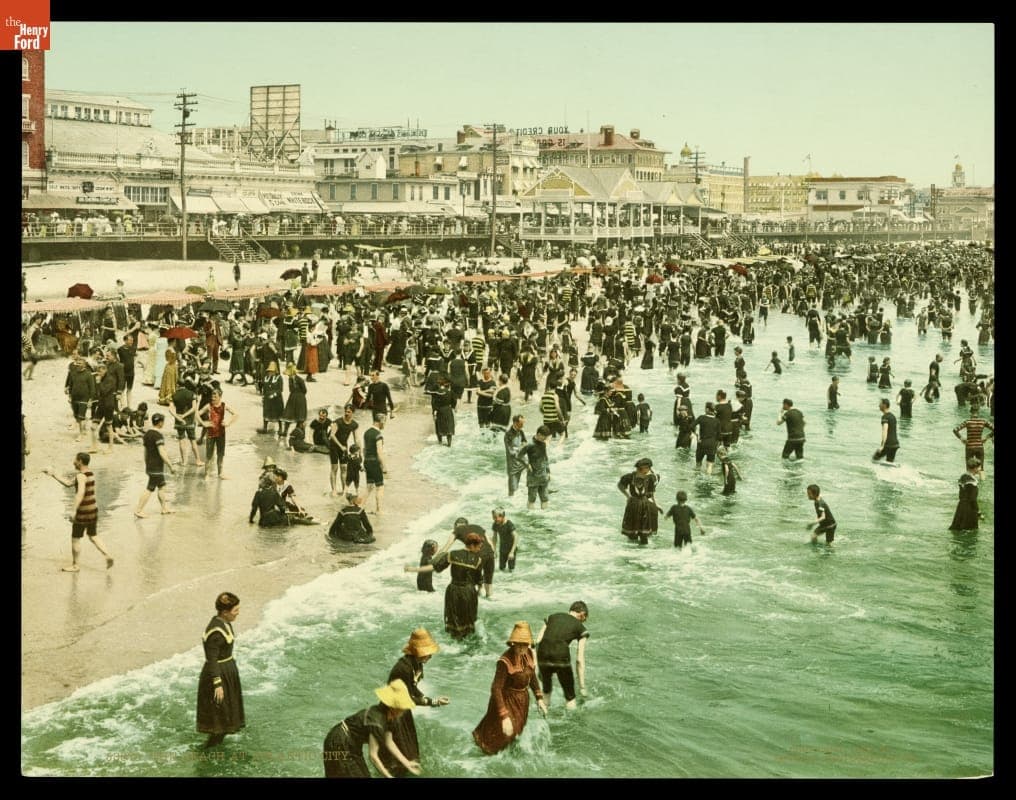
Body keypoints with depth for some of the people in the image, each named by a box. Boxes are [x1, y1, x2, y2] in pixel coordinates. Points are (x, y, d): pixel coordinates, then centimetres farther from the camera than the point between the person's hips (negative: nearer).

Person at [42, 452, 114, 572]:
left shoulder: (81, 476, -19)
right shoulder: (90, 473, 10)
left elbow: (80, 493, -32)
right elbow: (68, 483, 17)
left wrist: (73, 510, -34)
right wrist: (53, 474, 16)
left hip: (83, 512, -9)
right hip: (93, 508, 9)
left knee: (75, 539, 6)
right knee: (93, 536, 17)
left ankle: (75, 566, 16)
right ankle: (108, 556, 1)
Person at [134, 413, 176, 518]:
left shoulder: (147, 433, 8)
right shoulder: (158, 435, -20)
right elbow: (162, 453, -24)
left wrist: (146, 464, 24)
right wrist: (171, 466, -20)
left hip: (149, 465, 9)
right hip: (156, 468, -9)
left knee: (162, 486, 18)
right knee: (149, 489, -4)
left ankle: (165, 508, 27)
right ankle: (138, 510, -2)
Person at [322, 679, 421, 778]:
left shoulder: (389, 715, -5)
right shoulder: (376, 720, -31)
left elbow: (389, 742, 4)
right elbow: (373, 756, -29)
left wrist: (407, 764, 3)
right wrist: (389, 776, -24)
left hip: (352, 745, 9)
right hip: (339, 745, -9)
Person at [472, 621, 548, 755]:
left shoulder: (529, 654, -12)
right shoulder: (505, 662, -33)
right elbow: (495, 689, -33)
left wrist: (539, 699, 5)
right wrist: (504, 717, -37)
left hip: (522, 699, 7)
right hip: (506, 700, -7)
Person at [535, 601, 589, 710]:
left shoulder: (552, 617, 23)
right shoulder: (580, 628, 13)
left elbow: (538, 642, 13)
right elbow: (580, 659, 7)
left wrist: (536, 667, 14)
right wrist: (582, 686, 10)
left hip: (543, 656, 4)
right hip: (560, 657, -4)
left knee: (546, 688, 31)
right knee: (570, 697, 13)